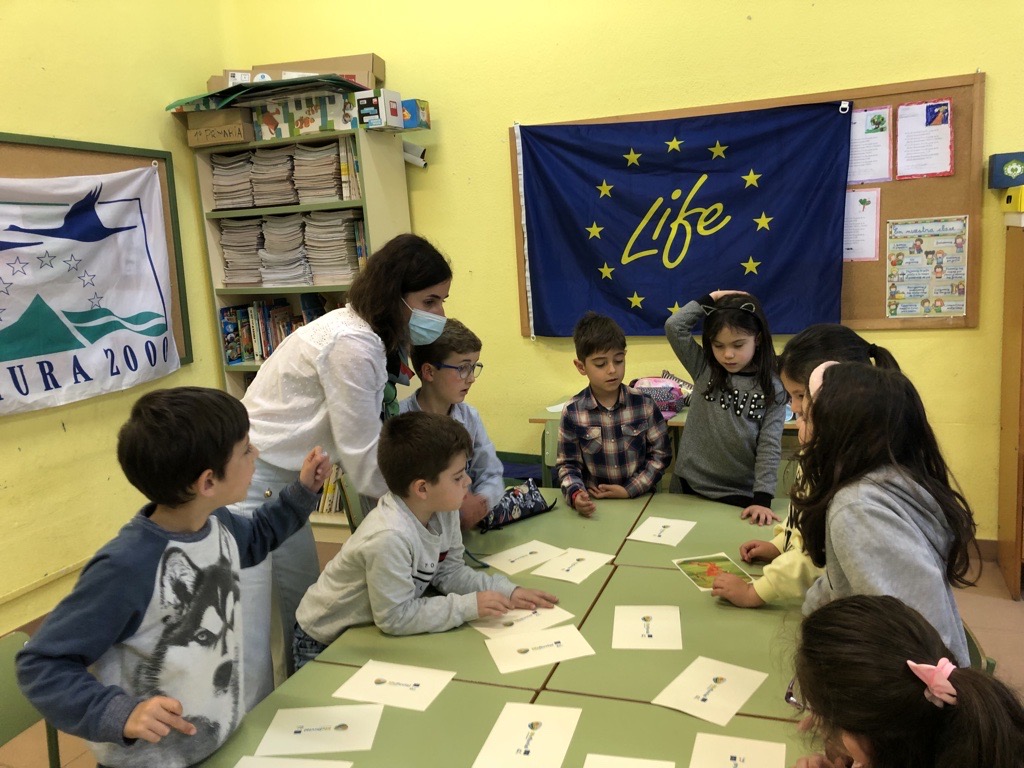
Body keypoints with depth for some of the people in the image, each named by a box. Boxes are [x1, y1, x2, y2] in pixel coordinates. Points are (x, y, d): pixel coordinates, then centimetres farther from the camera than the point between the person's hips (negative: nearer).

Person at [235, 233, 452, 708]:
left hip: (284, 487, 10)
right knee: (251, 657, -6)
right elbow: (365, 461, -19)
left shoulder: (375, 340, 4)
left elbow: (381, 437, 3)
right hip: (245, 487, -10)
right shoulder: (351, 346, -25)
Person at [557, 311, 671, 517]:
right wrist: (575, 494, -18)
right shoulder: (572, 412, -5)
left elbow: (660, 454, 4)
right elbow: (568, 465, 1)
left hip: (641, 500, 0)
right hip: (595, 504, 0)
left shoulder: (643, 404, -2)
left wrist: (630, 490, -6)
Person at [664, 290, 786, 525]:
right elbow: (674, 327, -12)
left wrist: (762, 498, -17)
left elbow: (769, 447, -10)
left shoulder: (772, 389, -7)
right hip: (690, 487, 2)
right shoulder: (704, 370, -2)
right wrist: (712, 298, -8)